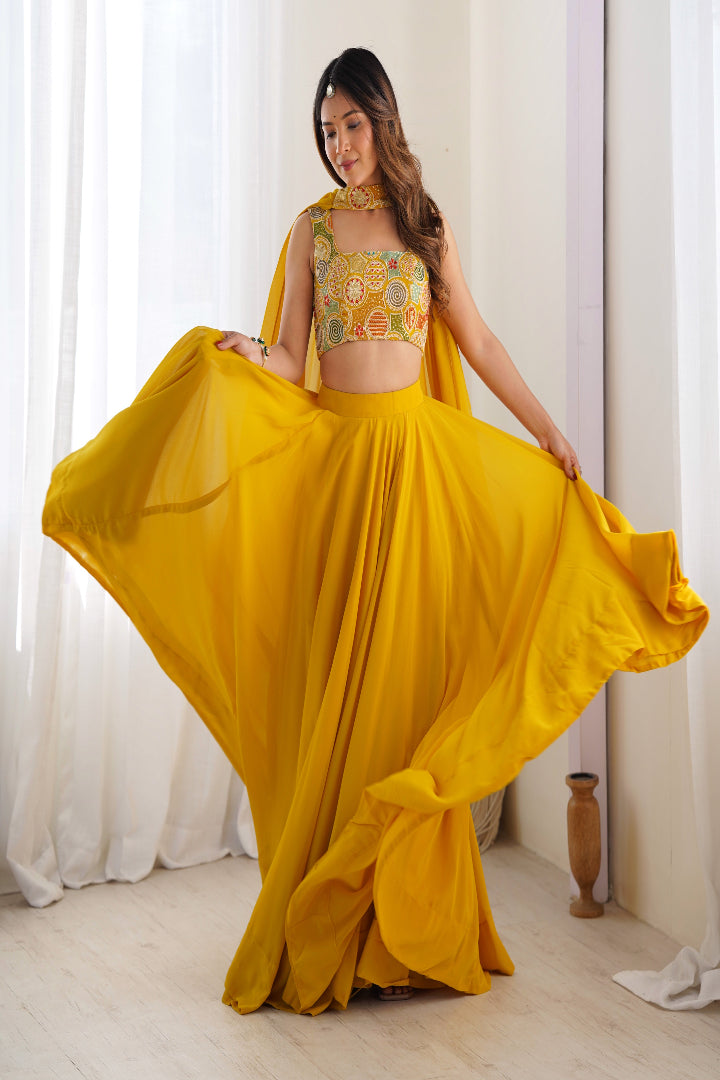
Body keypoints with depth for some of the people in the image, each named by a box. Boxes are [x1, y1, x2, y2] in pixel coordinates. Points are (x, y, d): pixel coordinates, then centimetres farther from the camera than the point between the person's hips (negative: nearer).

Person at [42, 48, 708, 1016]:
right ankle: (329, 930, 9)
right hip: (335, 456, -1)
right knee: (333, 676, -1)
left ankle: (407, 926, 10)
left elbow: (477, 340, 14)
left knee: (409, 673, 1)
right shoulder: (314, 228, 6)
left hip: (419, 456, 1)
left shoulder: (428, 226, 10)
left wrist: (548, 431, 13)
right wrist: (244, 355, -21)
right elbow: (291, 362, 0)